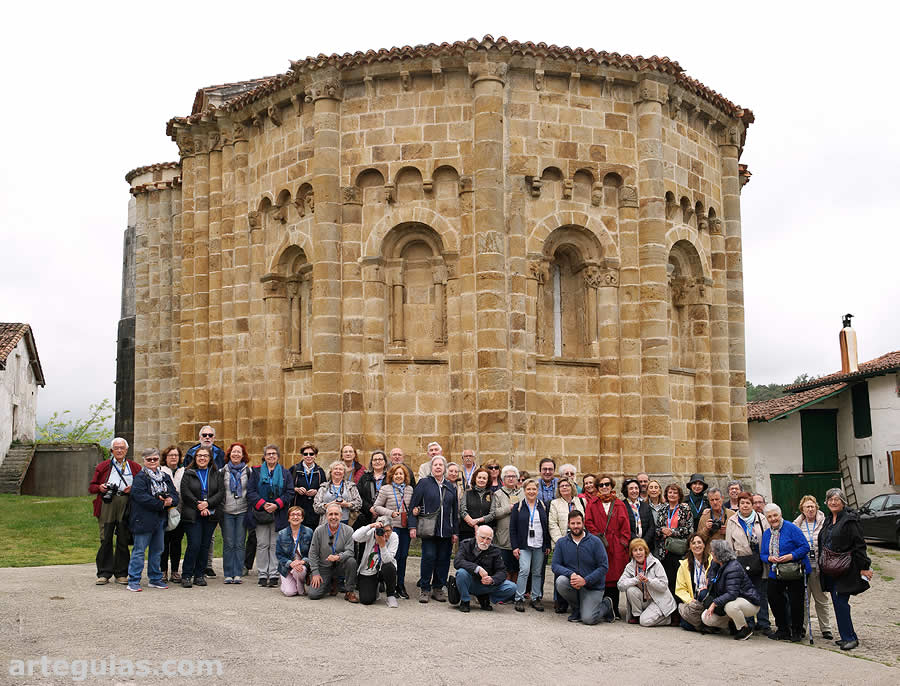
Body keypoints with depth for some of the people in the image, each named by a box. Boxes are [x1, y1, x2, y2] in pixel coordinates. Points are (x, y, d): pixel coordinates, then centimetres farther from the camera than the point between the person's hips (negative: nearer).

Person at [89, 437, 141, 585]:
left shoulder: (134, 467, 14)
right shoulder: (103, 466, 14)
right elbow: (92, 487, 14)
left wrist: (132, 489, -5)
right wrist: (100, 488, -8)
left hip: (126, 505, 0)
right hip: (106, 505, 0)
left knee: (123, 540, 2)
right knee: (105, 539, -1)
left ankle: (121, 574, 10)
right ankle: (104, 574, 7)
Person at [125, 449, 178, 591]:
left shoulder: (165, 477, 15)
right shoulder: (140, 478, -7)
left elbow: (175, 494, 13)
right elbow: (141, 497, -20)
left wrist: (170, 500, -11)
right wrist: (161, 504, -18)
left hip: (160, 520, 7)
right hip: (144, 519, -7)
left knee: (157, 550, 14)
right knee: (139, 550, -5)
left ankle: (155, 579, 23)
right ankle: (133, 581, -1)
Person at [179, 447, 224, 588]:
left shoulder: (217, 474, 12)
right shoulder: (188, 474, 7)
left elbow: (221, 492, 1)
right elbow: (185, 493, -4)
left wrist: (207, 503, -13)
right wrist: (199, 506, -13)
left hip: (211, 515, 3)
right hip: (192, 515, -3)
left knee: (205, 545, 3)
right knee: (194, 544, -11)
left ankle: (199, 575, 13)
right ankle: (186, 576, -1)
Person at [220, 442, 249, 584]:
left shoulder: (248, 471, 7)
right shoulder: (223, 471, 7)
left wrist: (251, 508, 3)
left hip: (242, 511, 0)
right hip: (227, 511, 0)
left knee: (240, 544, 0)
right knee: (228, 544, 0)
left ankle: (238, 574, 5)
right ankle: (228, 574, 5)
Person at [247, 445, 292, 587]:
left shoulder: (285, 473, 9)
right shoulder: (256, 472, 9)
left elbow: (289, 492, 2)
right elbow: (250, 492, 1)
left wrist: (276, 504, -11)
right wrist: (263, 504, -12)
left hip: (278, 514, 0)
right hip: (261, 513, 0)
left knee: (275, 545, -1)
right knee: (262, 544, 1)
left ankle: (274, 574, 1)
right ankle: (262, 574, 6)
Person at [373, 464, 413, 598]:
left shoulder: (410, 490, 11)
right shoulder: (386, 489, -1)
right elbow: (377, 506, 0)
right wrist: (390, 513, -12)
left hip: (406, 527, 4)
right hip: (392, 526, -4)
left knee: (403, 556, 7)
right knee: (393, 555, -7)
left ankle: (401, 585, 16)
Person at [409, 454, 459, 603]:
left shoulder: (450, 487, 13)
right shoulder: (424, 483, 2)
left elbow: (455, 511, 16)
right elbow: (413, 505, 0)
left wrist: (455, 531, 11)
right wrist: (413, 526, -7)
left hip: (446, 530, 4)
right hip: (429, 528, -4)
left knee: (443, 558, 4)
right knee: (429, 556, -9)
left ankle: (438, 588, 16)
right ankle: (424, 589, 2)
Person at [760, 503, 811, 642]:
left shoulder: (791, 528, -8)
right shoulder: (766, 533, 11)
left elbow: (805, 547, -12)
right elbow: (762, 554, 13)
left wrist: (791, 556, -21)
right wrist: (769, 558, -9)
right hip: (775, 573, 6)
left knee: (795, 602, -3)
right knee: (774, 600, 2)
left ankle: (797, 631, 13)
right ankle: (783, 630, 18)